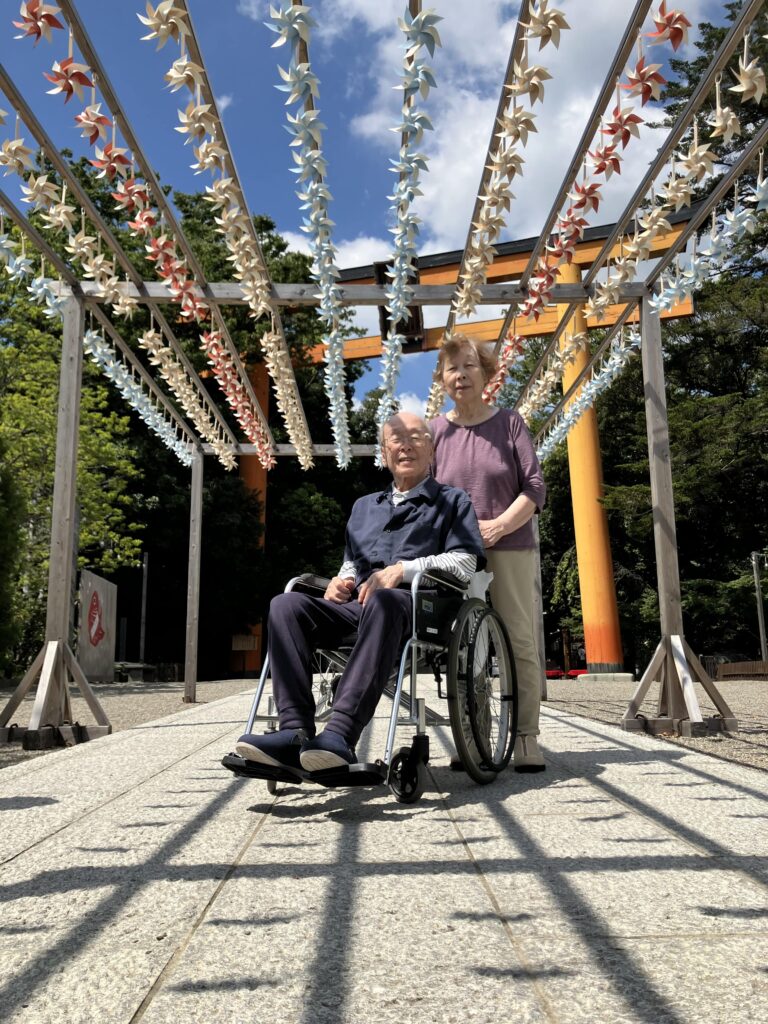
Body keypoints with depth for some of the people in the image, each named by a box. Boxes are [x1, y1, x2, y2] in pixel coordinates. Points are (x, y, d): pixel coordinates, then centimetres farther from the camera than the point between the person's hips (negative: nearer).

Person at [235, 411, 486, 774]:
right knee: (286, 604, -24)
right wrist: (341, 579, 7)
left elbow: (465, 563, 3)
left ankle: (341, 733, -50)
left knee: (382, 602, -41)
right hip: (356, 605, 5)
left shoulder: (452, 501, 17)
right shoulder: (364, 506, 33)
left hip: (417, 607, -5)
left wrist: (403, 570, -12)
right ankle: (295, 732, -37)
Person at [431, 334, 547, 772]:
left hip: (509, 546, -1)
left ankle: (526, 739, 4)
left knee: (520, 641, -3)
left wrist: (498, 526, -13)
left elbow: (535, 489, 0)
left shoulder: (509, 423, 6)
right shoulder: (436, 431, 9)